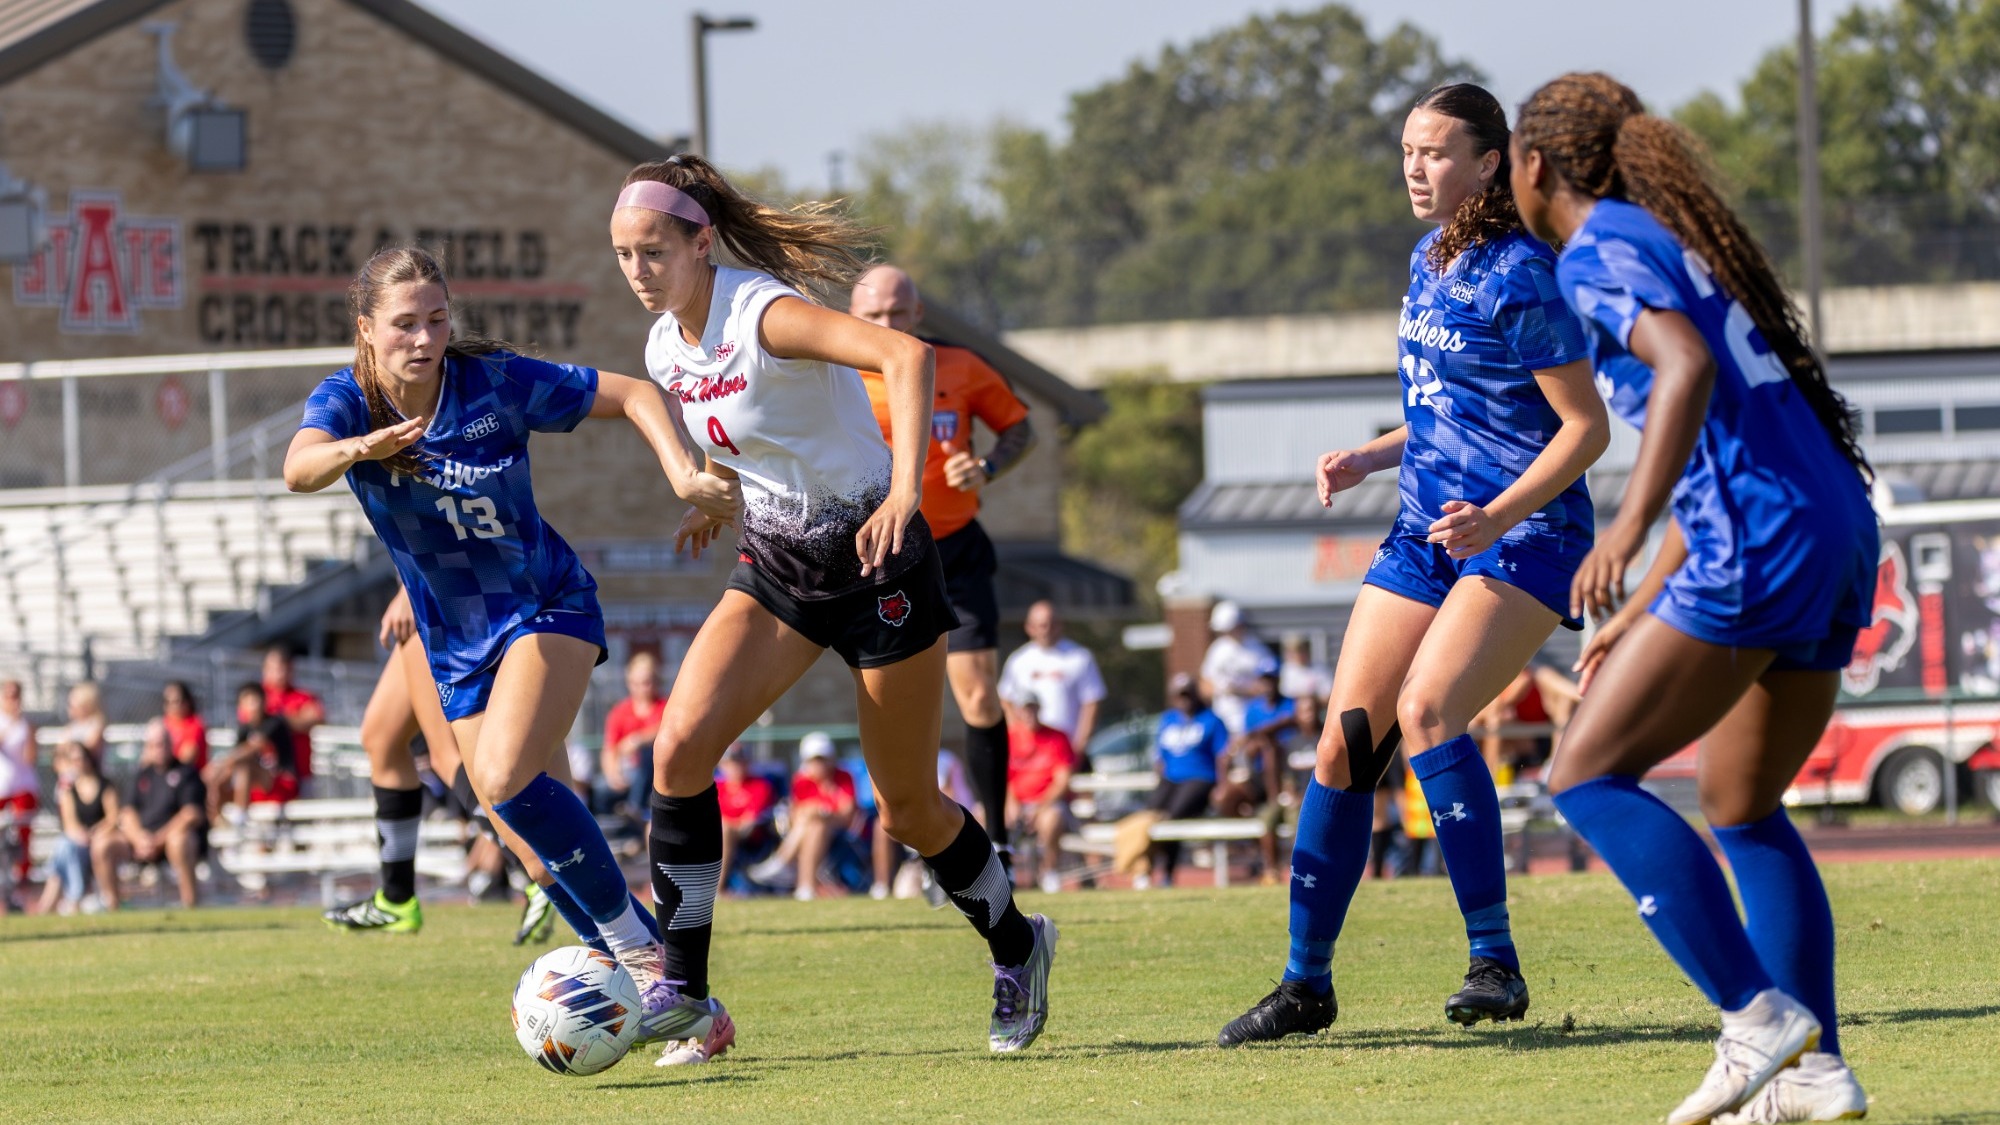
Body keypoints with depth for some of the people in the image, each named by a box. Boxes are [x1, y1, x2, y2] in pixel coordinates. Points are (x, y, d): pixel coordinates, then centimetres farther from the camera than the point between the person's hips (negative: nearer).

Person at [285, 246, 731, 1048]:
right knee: (543, 837, 4)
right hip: (457, 642, 4)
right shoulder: (347, 401, -12)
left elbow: (632, 396, -9)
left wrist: (687, 477, -25)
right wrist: (354, 450, -57)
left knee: (505, 778, -27)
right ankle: (662, 993, 16)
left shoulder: (496, 384, -17)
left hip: (549, 606, -4)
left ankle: (641, 951, -18)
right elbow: (298, 468, -34)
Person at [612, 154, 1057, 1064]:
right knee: (679, 744, -15)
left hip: (874, 558, -7)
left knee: (908, 809, 3)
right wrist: (717, 494, 18)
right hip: (777, 569, 7)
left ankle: (1017, 947, 33)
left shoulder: (762, 314, -23)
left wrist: (904, 489, -48)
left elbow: (904, 355, -39)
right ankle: (687, 1002, -11)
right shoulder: (666, 349, 1)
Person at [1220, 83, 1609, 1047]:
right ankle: (1307, 982, 9)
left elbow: (1587, 428, -13)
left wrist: (1495, 516, -24)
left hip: (1524, 535, -8)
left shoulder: (1520, 276, -13)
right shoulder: (1428, 263, 13)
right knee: (1345, 741, 0)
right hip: (1426, 533, 8)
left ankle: (1495, 965, -19)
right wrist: (1367, 459, 10)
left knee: (1426, 710, -26)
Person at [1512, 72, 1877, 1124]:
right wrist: (1642, 609, 30)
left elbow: (1687, 369, -23)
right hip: (1836, 534, 9)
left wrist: (1627, 530, -30)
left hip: (1763, 545, -9)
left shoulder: (1598, 255, -3)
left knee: (1587, 777, -6)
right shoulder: (1674, 241, 26)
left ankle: (1758, 1015, -14)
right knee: (1741, 808, 19)